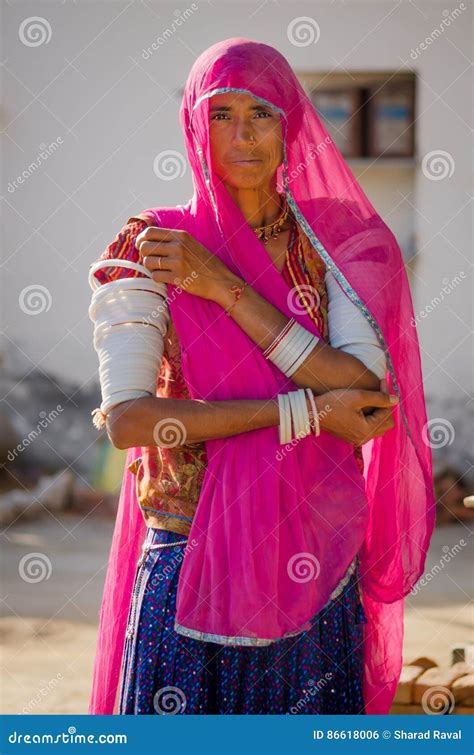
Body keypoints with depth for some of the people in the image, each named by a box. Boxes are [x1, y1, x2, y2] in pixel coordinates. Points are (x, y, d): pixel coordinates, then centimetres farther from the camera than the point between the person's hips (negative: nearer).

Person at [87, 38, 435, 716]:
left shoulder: (336, 245, 4)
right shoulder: (145, 248, -2)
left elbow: (364, 390, -13)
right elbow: (126, 421, -15)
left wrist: (225, 287, -15)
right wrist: (306, 412, -17)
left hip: (315, 557, 2)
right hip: (191, 553, -2)